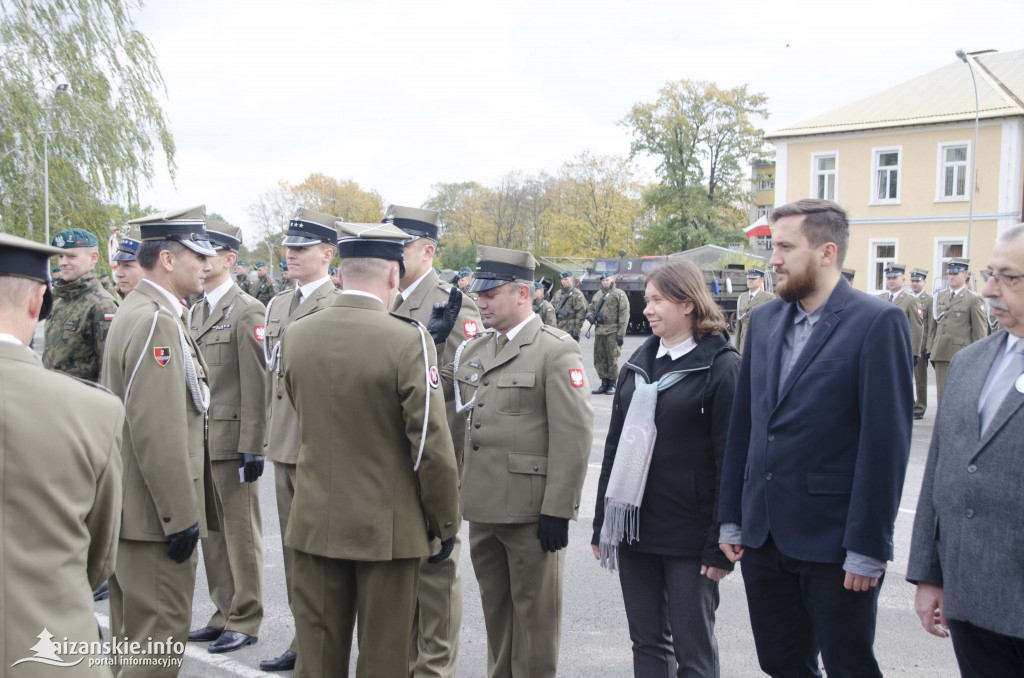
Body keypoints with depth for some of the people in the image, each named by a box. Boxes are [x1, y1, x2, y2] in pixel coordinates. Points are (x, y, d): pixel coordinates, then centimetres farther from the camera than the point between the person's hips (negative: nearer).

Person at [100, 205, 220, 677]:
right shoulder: (157, 322, -20)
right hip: (157, 513, -11)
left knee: (133, 637, 21)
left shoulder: (137, 311, 13)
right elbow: (158, 431, -25)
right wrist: (181, 517, -20)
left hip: (130, 507, 11)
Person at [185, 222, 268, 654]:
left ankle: (245, 622, 15)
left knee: (240, 533, 3)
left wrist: (253, 448, -17)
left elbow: (256, 386, -15)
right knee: (211, 531, 14)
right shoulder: (195, 313, 15)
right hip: (200, 442, 8)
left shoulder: (247, 312, -11)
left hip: (233, 443, -8)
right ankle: (225, 614, 27)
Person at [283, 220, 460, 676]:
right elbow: (432, 446, -16)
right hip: (386, 528, -4)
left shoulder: (297, 335, -2)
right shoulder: (409, 340, -17)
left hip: (315, 523, 4)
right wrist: (445, 523, -3)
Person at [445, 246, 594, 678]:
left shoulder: (557, 351, -10)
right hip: (483, 507, 7)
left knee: (534, 612, 7)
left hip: (531, 511, -7)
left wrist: (558, 510, -18)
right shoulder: (474, 348, 14)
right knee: (495, 608, 20)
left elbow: (574, 436, -15)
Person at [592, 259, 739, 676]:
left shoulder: (722, 365, -7)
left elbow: (731, 458, -10)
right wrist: (602, 524, 11)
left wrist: (722, 544, -13)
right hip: (635, 528, 6)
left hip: (689, 533, -6)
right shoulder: (638, 363, 11)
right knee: (647, 643, 14)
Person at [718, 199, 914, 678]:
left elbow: (885, 441, -13)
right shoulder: (764, 319, 9)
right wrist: (731, 518, 9)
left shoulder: (878, 322, -10)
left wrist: (867, 548, -14)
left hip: (833, 543, -6)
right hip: (764, 536, 6)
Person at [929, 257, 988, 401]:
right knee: (942, 393, 7)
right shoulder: (939, 297, 15)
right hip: (940, 355, 5)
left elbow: (980, 332, -3)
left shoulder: (974, 300, -2)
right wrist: (931, 350, 14)